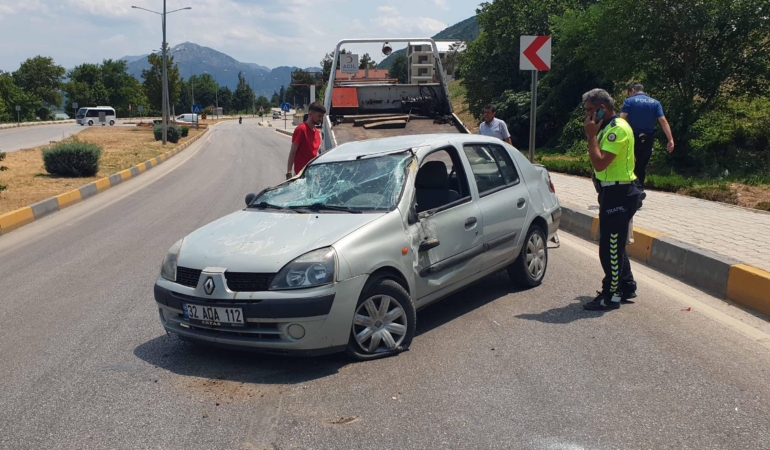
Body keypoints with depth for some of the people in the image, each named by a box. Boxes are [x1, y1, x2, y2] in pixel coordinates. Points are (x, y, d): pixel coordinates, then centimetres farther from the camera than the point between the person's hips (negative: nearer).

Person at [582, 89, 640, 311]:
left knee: (610, 247, -5)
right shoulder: (610, 127, 13)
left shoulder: (618, 129, -18)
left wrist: (591, 135, -20)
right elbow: (599, 161, 16)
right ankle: (627, 287, 31)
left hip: (619, 194, -11)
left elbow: (600, 163, -25)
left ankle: (611, 296, 3)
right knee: (615, 244, 19)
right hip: (613, 192, 11)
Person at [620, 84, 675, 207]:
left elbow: (621, 119, -15)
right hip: (647, 139, 4)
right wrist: (670, 140, -7)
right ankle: (636, 199, 16)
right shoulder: (655, 103, 8)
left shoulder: (629, 101, -1)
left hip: (633, 138, -4)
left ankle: (638, 189, -15)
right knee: (641, 167, 14)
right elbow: (663, 121, -3)